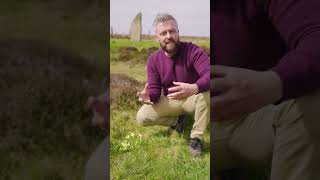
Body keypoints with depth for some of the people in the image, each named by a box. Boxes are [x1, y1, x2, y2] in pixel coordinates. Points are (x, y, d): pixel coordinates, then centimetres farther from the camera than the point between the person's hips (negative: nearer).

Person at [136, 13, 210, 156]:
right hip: (170, 101, 3)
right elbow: (154, 89, -8)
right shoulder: (153, 60, -9)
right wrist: (149, 96, -34)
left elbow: (209, 74, -36)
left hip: (192, 98, -3)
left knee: (207, 92, -37)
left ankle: (196, 137, -19)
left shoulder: (192, 51, -22)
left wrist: (194, 88, -57)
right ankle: (177, 119, 9)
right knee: (142, 118, -16)